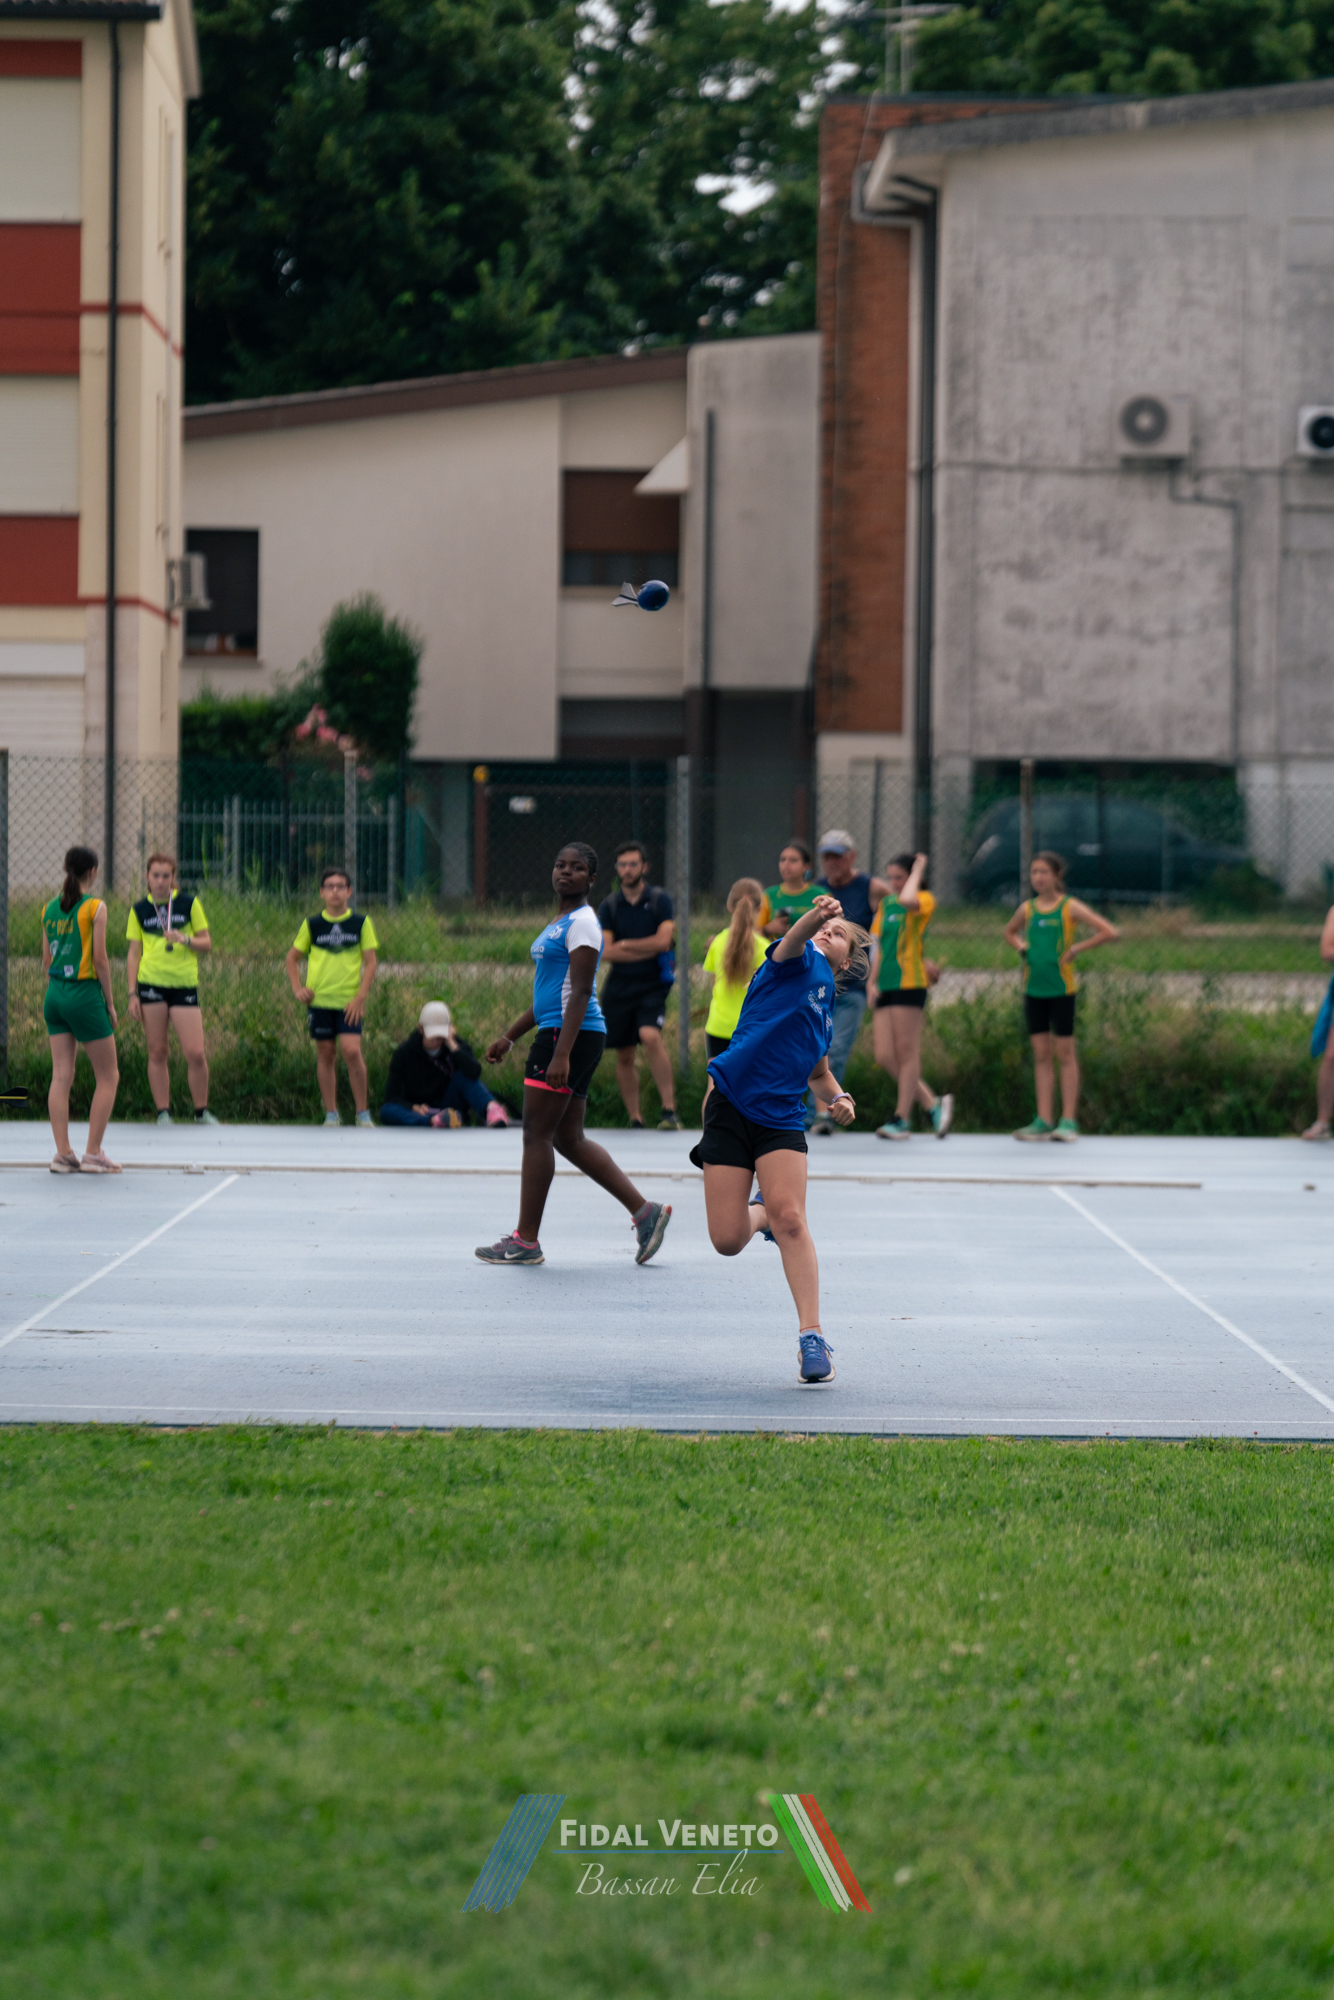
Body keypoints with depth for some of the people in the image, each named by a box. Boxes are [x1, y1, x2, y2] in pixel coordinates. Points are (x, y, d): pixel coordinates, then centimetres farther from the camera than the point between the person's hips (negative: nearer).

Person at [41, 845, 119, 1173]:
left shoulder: (50, 908, 8)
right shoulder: (95, 907, -9)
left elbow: (47, 959, 12)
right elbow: (99, 958, -11)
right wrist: (110, 1002, -3)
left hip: (55, 996, 6)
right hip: (85, 995, -6)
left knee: (61, 1076, 5)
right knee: (108, 1077, 4)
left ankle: (63, 1153, 0)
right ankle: (93, 1154, -1)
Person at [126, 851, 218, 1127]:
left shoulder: (189, 904, 4)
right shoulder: (139, 910, 8)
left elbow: (207, 944, 6)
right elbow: (134, 953, 10)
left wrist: (185, 939, -15)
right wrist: (133, 994, 3)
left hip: (184, 984, -1)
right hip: (151, 985, 1)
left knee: (195, 1053, -7)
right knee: (157, 1052, 2)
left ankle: (201, 1111, 10)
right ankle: (163, 1112, 9)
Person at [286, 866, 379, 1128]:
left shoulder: (361, 923, 2)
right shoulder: (312, 925, 6)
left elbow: (371, 961, 1)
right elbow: (292, 958, 14)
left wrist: (360, 997, -9)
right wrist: (298, 988, 1)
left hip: (350, 1001, -2)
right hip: (319, 999, 2)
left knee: (351, 1051, -14)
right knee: (325, 1055, 4)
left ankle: (362, 1113, -5)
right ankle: (331, 1114, 12)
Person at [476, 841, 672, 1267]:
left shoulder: (582, 923, -11)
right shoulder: (559, 923, 20)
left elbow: (580, 992, -18)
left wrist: (561, 1053, -25)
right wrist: (509, 1036, 26)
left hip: (572, 1034, -10)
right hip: (556, 1035, 10)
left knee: (536, 1134, -6)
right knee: (569, 1139, 9)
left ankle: (525, 1240, -2)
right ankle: (644, 1211, 9)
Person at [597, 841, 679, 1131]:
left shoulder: (659, 900, -1)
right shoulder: (610, 906, 5)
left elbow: (663, 941, -12)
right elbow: (605, 951, -5)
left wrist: (625, 945, -6)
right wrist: (646, 950, -10)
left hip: (652, 986, -3)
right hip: (619, 985, 3)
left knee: (650, 1036, -26)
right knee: (624, 1055, 5)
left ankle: (669, 1110, -24)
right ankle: (635, 1120, 15)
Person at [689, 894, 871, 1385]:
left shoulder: (828, 1009, 18)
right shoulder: (801, 963, 1)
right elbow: (793, 941, -25)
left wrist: (837, 1097, 10)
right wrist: (815, 915, -48)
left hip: (781, 1119, 4)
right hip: (730, 1106, -4)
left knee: (789, 1218, -21)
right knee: (728, 1241, -6)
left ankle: (811, 1336, -21)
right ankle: (759, 1213, 31)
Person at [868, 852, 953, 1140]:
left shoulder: (925, 899, -3)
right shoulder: (886, 903, 18)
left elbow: (907, 900, -28)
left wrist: (917, 871, -12)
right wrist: (872, 981, 9)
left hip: (910, 983, -7)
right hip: (886, 986, 7)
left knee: (906, 1052, -4)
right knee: (885, 1057, 1)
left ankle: (902, 1119, 1)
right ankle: (933, 1104, 13)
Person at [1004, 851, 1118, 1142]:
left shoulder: (1070, 907, -6)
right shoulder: (1027, 908, 7)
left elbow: (1110, 933, -11)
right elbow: (1010, 932, 29)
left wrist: (1077, 948, -12)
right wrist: (1021, 946, 8)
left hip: (1062, 987, -5)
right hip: (1033, 988, 5)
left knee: (1064, 1053, -1)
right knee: (1040, 1054, 5)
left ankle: (1068, 1121, 3)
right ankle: (1044, 1120, 8)